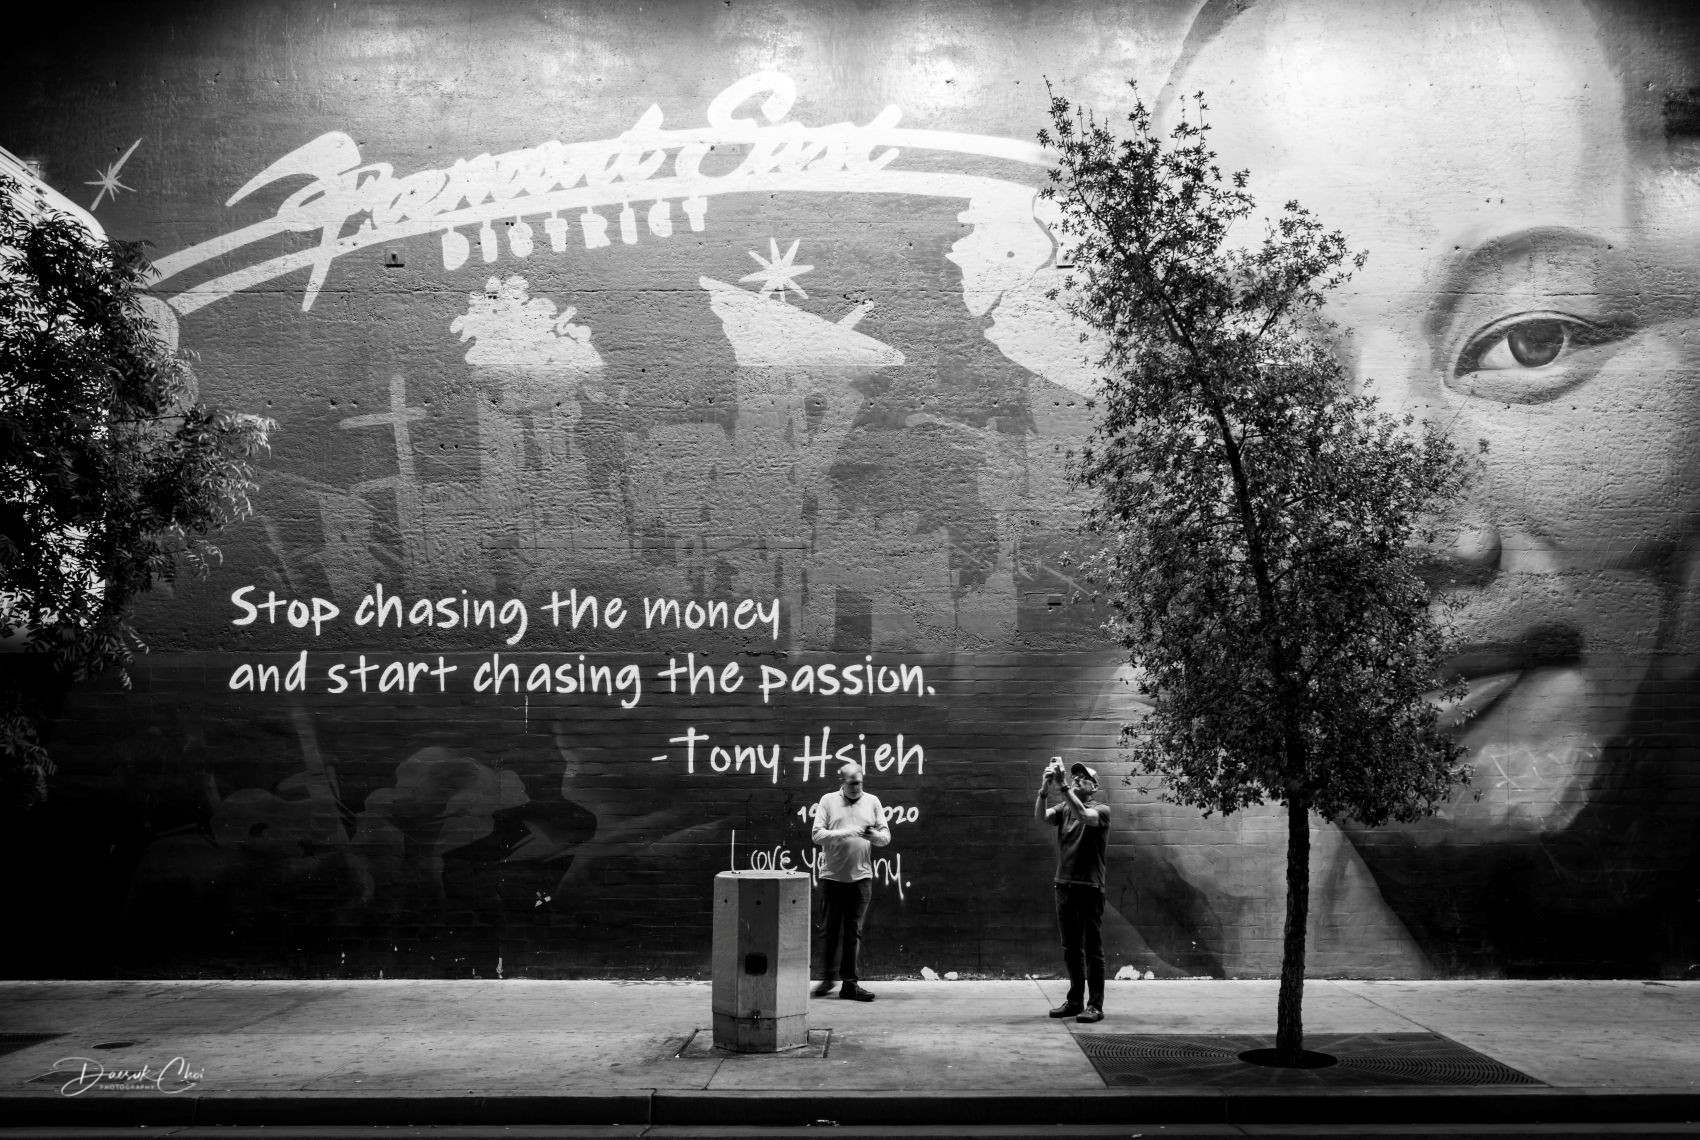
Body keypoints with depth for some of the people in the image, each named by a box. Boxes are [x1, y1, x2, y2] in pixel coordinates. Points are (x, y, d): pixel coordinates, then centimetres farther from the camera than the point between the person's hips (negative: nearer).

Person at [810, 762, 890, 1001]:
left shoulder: (872, 802, 9)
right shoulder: (828, 801, 3)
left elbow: (886, 836, 8)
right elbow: (817, 835, -5)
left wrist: (874, 835, -14)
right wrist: (845, 833, -18)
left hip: (861, 876, 1)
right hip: (832, 875, -1)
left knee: (853, 931, 3)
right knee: (830, 929, 5)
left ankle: (851, 984, 7)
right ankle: (828, 978, 19)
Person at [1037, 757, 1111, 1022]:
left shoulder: (1101, 811, -3)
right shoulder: (1063, 809, 10)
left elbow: (1083, 816, -26)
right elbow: (1040, 815, -10)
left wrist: (1063, 786, -31)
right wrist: (1045, 787, -26)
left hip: (1089, 888, -5)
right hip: (1064, 886, 5)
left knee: (1092, 949, -2)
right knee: (1071, 949, 12)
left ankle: (1095, 1005, 2)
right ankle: (1074, 1001, 20)